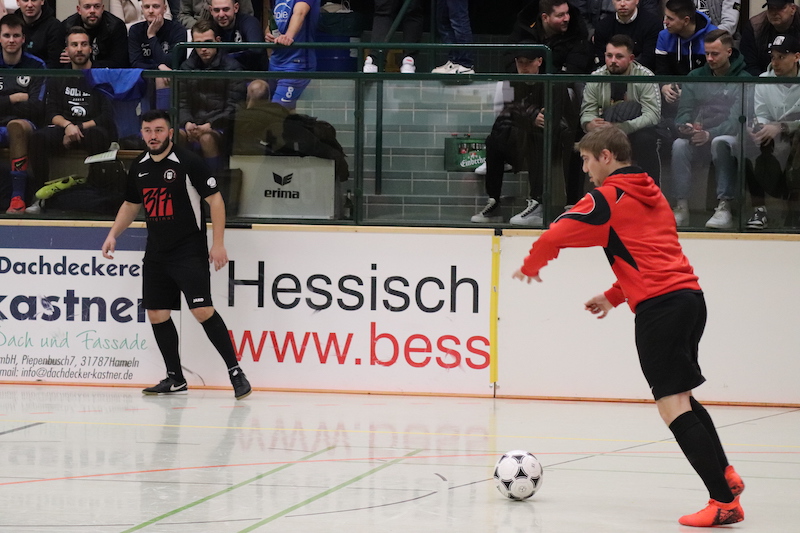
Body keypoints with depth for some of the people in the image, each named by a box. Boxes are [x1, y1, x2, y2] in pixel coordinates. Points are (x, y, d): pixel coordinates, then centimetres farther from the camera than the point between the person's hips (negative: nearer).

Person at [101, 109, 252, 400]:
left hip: (189, 252, -7)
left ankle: (235, 372, -10)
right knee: (156, 314, 6)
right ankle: (175, 379, 18)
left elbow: (215, 200, -10)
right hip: (156, 253, 7)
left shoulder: (187, 163, -12)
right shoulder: (139, 167, 7)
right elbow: (131, 205, 22)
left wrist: (218, 243, -14)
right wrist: (113, 235, 9)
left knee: (202, 310, -17)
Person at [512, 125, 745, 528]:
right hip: (690, 295, 9)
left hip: (659, 306, -9)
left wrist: (530, 267, 15)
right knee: (682, 397, 23)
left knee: (672, 405, -9)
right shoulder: (652, 195, 23)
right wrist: (614, 297, 30)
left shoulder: (607, 198, -3)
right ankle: (726, 476, 22)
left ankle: (723, 503, -16)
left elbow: (555, 236, -4)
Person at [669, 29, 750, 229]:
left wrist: (709, 134, -33)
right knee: (679, 145, -29)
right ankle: (682, 207, -28)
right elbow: (684, 111, 3)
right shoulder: (695, 77, 10)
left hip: (731, 138, -4)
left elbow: (737, 120, -16)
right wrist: (685, 126, -23)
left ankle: (725, 207, -37)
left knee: (720, 143, -38)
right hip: (699, 138, 4)